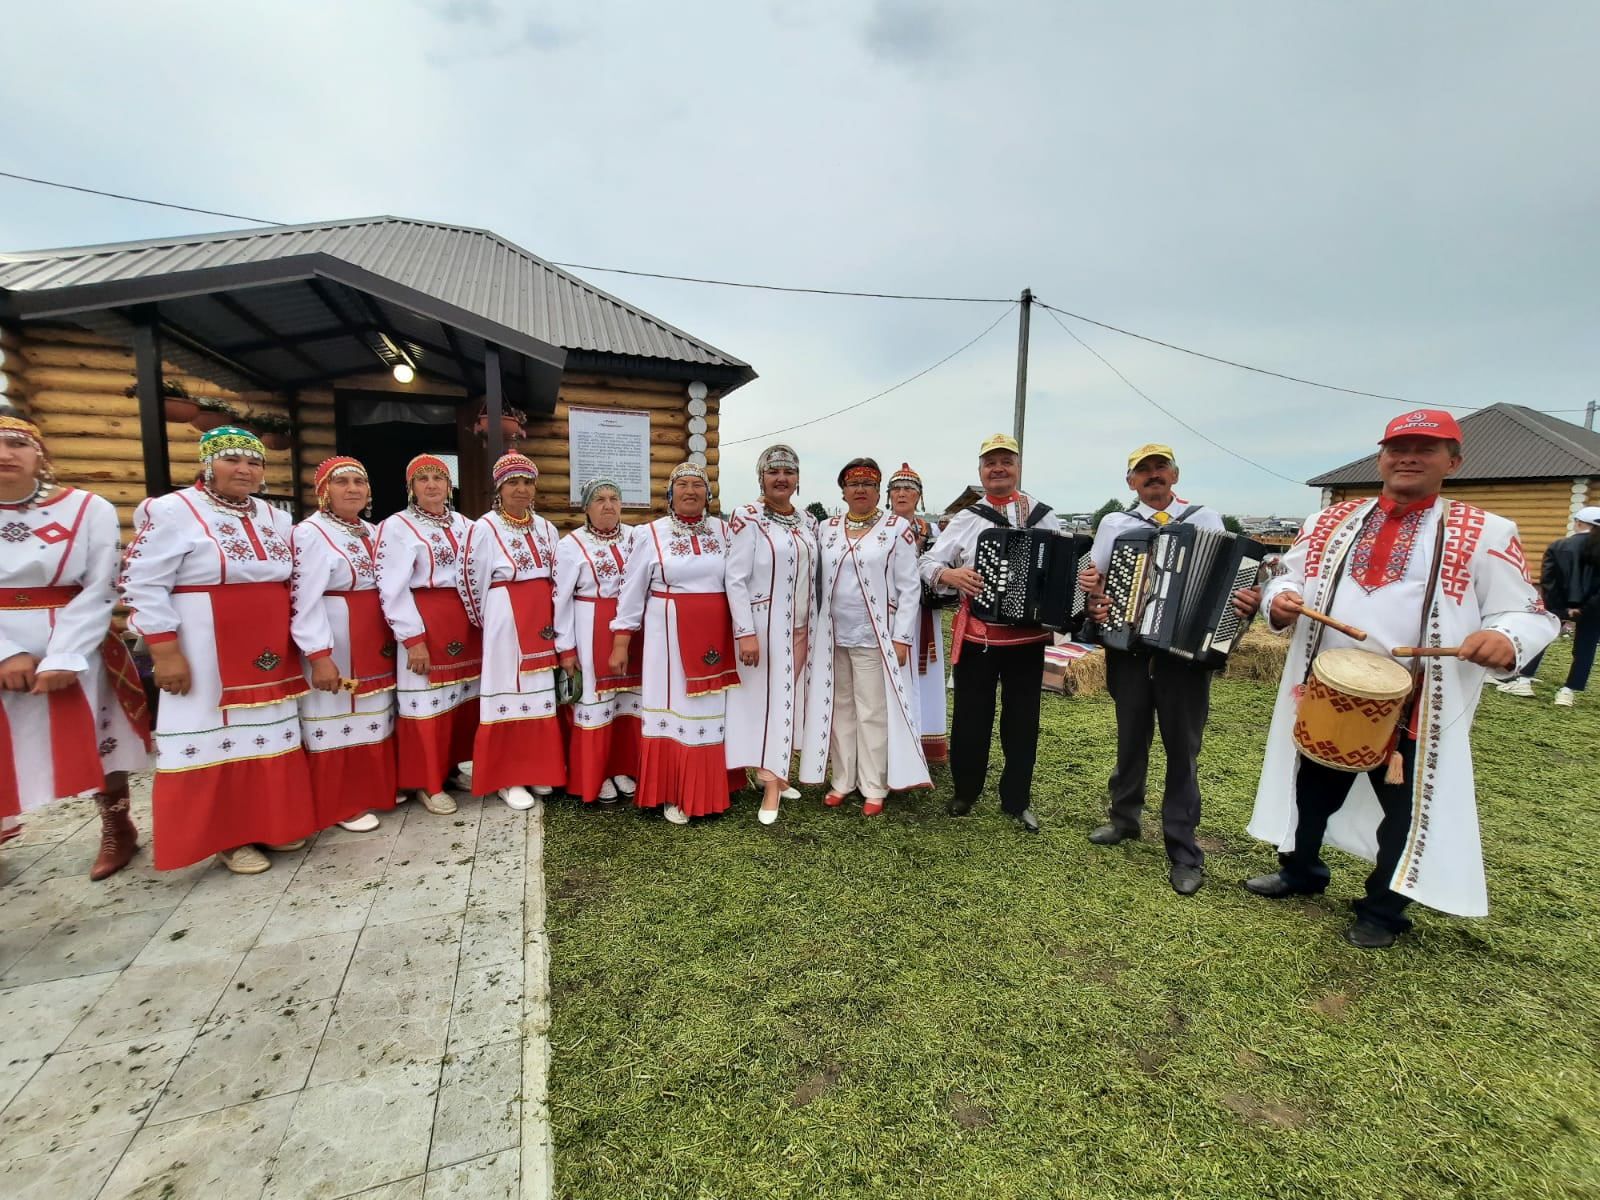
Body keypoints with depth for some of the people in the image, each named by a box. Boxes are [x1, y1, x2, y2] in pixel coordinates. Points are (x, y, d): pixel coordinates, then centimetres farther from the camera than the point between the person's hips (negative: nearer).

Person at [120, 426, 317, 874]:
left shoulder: (275, 518, 10)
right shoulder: (172, 511, -7)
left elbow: (294, 582, 17)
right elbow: (143, 585, -9)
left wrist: (299, 642, 14)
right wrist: (165, 652, -14)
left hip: (270, 651, 6)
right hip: (207, 651, -5)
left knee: (271, 732, 12)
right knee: (216, 736, 2)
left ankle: (274, 821, 26)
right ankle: (228, 837, 16)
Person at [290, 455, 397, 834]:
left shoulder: (372, 532, 12)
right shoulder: (311, 532, -11)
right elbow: (305, 599, -19)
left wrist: (395, 636, 13)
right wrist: (319, 654, -24)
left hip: (374, 642, 8)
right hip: (334, 644, -7)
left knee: (374, 716, 15)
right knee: (337, 719, 2)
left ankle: (375, 789, 29)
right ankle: (341, 805, 14)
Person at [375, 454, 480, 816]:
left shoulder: (465, 525, 12)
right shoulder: (397, 526, -4)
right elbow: (392, 589, -11)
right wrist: (413, 638, -16)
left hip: (465, 623, 6)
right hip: (423, 623, -5)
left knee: (465, 697, 12)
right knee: (428, 701, 0)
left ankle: (457, 765, 28)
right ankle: (427, 783, 14)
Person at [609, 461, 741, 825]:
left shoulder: (723, 531, 6)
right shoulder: (652, 533, 0)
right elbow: (632, 590, 0)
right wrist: (620, 642, -4)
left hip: (714, 638, 3)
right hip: (669, 636, -2)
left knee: (712, 711, 9)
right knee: (674, 710, 3)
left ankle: (709, 791, 24)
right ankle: (672, 795, 16)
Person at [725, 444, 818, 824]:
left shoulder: (808, 521, 9)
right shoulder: (747, 519, -9)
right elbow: (735, 581, -13)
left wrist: (815, 627, 13)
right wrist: (746, 632, -19)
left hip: (800, 627, 6)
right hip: (763, 625, -6)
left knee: (790, 699, 12)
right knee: (767, 700, -2)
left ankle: (777, 774, 26)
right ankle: (772, 784, 8)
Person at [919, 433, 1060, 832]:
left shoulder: (1043, 516, 4)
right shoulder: (965, 519, 2)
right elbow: (928, 562, 1)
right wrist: (949, 575, -20)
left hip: (1028, 635, 1)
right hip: (976, 635, -1)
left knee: (1022, 718, 12)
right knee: (971, 717, 8)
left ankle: (1017, 800, 28)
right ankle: (964, 791, 28)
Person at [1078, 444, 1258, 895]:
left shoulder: (1206, 520, 5)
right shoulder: (1114, 523, 8)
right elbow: (1092, 580, 8)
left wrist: (1249, 601, -19)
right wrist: (1094, 603, -13)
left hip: (1188, 650, -1)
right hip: (1128, 649, 2)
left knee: (1183, 750, 4)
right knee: (1131, 740, 16)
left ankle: (1184, 852, 14)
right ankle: (1125, 818, 35)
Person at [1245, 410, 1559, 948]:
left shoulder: (1485, 534, -2)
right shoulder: (1330, 521, 6)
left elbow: (1529, 615, -3)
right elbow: (1285, 576, 13)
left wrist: (1506, 640, -26)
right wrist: (1280, 600, -11)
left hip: (1415, 706, -2)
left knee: (1405, 805, 12)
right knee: (1311, 787, 17)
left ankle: (1382, 910, 32)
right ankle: (1300, 871, 40)